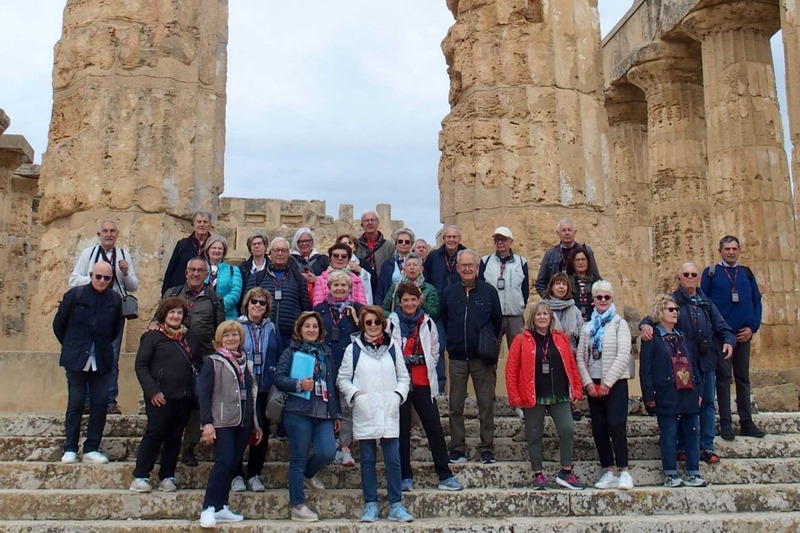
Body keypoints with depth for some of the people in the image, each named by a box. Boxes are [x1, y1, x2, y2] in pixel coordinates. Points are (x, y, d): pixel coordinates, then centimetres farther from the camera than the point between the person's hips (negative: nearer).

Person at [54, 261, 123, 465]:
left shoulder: (115, 299, 2)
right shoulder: (75, 294, -4)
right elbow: (59, 324, 5)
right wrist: (71, 346, 10)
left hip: (102, 360, 2)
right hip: (76, 359, -2)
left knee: (100, 405, 1)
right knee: (75, 404, 2)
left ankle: (91, 449, 10)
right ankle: (70, 449, 11)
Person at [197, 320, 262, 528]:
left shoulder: (246, 363, 16)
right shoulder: (213, 362, -1)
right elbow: (204, 393, -7)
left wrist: (257, 424, 17)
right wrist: (207, 423, -16)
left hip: (243, 423, 6)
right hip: (222, 422, -5)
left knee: (232, 464, 5)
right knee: (224, 462, -15)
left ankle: (221, 507, 13)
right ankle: (209, 508, -7)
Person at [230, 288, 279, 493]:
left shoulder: (271, 328, 9)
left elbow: (277, 359, 10)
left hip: (264, 389, 3)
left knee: (262, 431, 6)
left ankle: (254, 475, 17)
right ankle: (237, 475, 13)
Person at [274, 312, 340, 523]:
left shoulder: (324, 353, 18)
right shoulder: (290, 352, 4)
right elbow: (278, 378, -5)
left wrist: (337, 413, 19)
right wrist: (299, 384, -20)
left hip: (323, 412, 4)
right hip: (299, 412, -4)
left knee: (328, 453, -10)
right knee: (298, 459, -1)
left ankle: (308, 474, 23)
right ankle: (297, 506, 9)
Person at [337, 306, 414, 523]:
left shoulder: (393, 347, 9)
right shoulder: (353, 349, 3)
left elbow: (403, 376, 13)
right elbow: (342, 379, 5)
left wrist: (399, 394, -3)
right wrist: (355, 393, -10)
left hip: (389, 412, 1)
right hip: (364, 413, -1)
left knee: (393, 460, 0)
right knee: (367, 460, 7)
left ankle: (396, 505, 8)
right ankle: (370, 505, 16)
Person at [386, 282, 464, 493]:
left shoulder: (428, 323, 7)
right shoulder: (392, 323, -1)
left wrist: (429, 370, 10)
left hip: (423, 383, 2)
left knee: (434, 428, 1)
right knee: (402, 430, 4)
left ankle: (445, 476, 7)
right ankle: (405, 477, 14)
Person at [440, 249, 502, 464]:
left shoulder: (489, 291, 1)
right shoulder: (449, 293, 6)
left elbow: (497, 321, 8)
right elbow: (442, 320, 15)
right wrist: (452, 342, 10)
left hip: (483, 358, -2)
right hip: (457, 358, 2)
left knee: (486, 405, 2)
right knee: (455, 406, 5)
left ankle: (487, 449, 11)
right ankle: (457, 448, 14)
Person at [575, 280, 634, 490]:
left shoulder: (619, 324, -1)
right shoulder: (587, 327, 13)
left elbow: (623, 354, -11)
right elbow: (580, 356, 8)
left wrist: (607, 382, -14)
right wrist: (588, 382, -5)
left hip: (615, 383, -5)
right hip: (593, 384, 5)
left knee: (616, 425, -14)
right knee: (599, 429, 5)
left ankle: (623, 472, -4)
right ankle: (610, 472, 13)